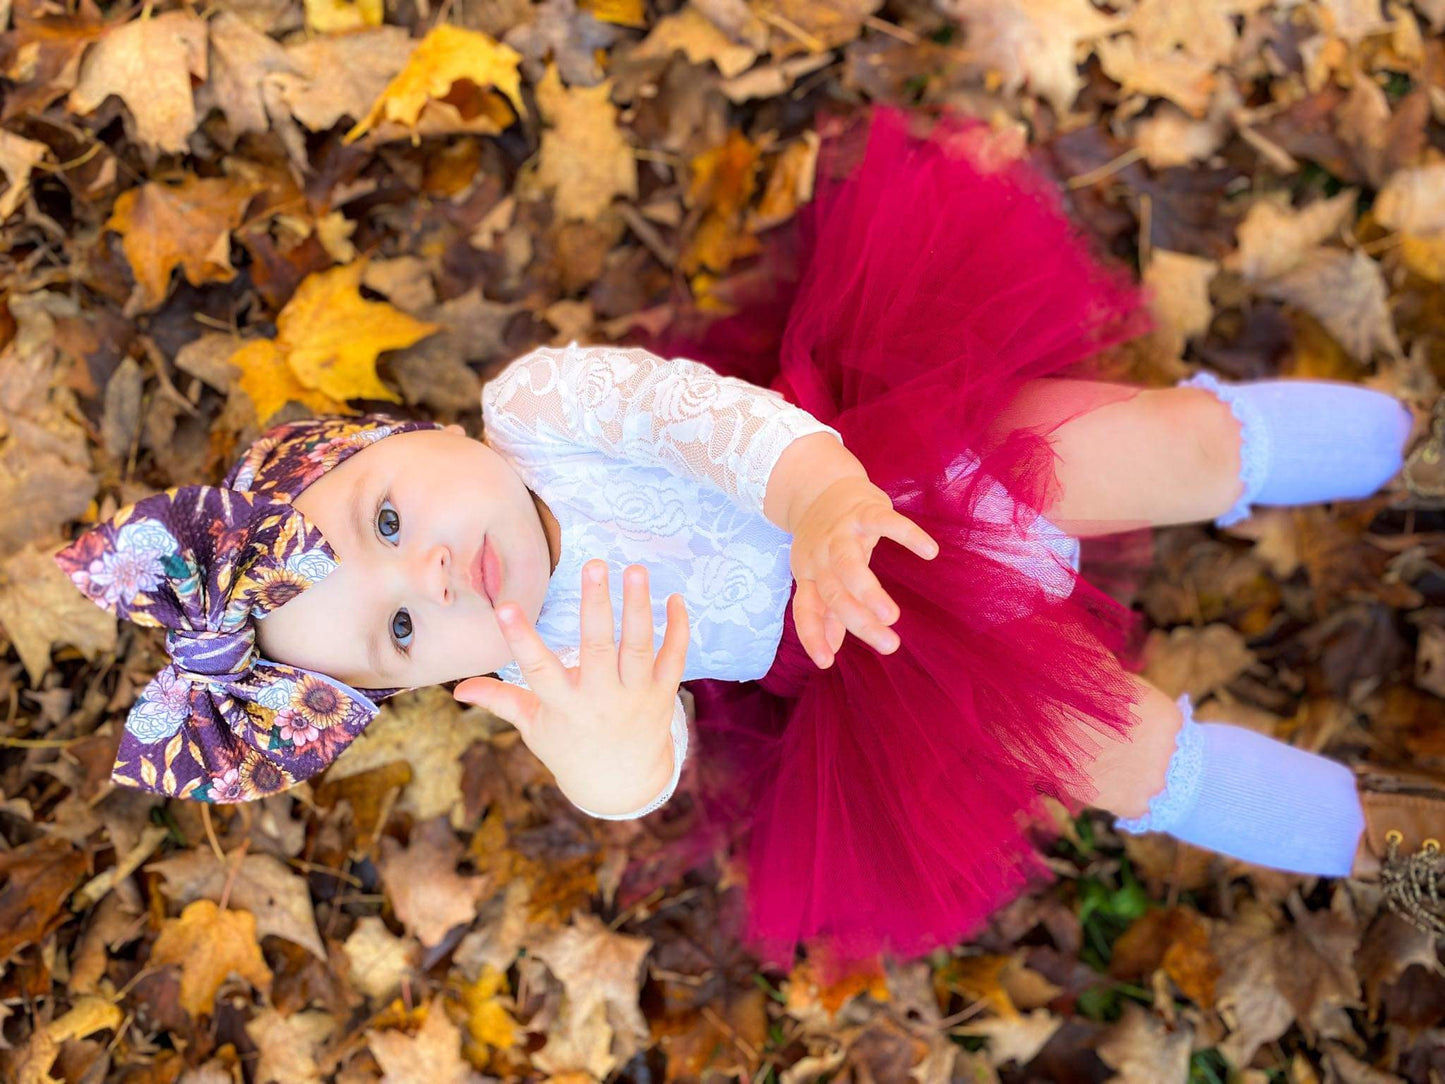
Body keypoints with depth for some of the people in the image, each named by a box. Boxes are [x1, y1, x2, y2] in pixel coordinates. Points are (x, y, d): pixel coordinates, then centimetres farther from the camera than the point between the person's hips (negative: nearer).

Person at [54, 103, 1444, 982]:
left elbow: (695, 405, -28)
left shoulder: (534, 400, -15)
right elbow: (639, 753, -32)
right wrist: (615, 764, -58)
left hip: (894, 438, 2)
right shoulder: (540, 661, -15)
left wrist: (814, 485, -48)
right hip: (887, 648, -1)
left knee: (1179, 439, -9)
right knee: (1122, 746, -17)